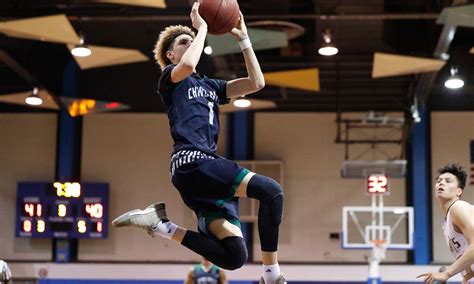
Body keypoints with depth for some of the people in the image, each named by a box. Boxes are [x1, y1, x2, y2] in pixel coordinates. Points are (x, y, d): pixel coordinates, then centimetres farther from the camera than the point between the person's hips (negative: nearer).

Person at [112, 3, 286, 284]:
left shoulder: (210, 85, 30)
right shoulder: (170, 77, 11)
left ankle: (159, 223, 2)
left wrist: (244, 39, 20)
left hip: (209, 170, 8)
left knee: (233, 257, -8)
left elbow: (256, 83, 20)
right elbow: (188, 65, -15)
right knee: (271, 191, -25)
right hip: (192, 163, -8)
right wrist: (202, 26, -1)